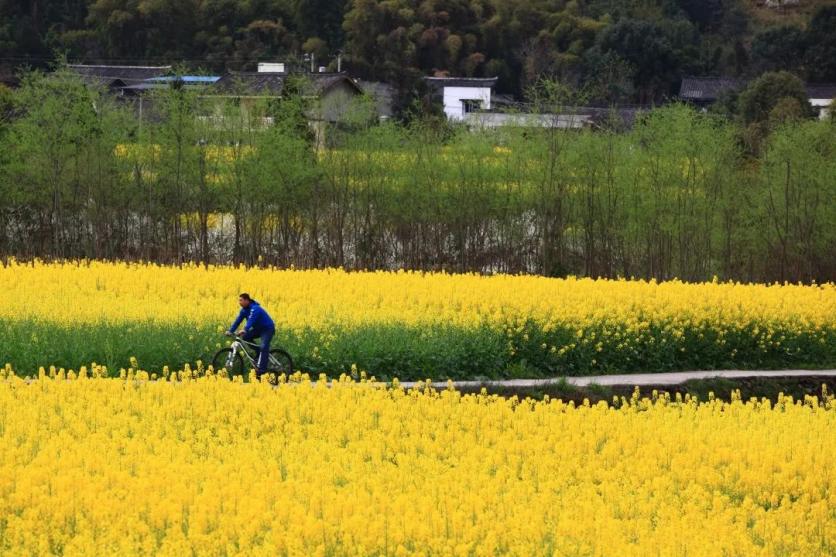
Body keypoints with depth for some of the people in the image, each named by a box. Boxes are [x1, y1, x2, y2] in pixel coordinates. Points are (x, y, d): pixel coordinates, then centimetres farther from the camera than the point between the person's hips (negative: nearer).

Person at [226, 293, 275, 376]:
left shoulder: (255, 309, -27)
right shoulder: (244, 310, 0)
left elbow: (251, 320, -42)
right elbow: (238, 320, -4)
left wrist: (244, 330, -56)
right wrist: (230, 331, -16)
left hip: (268, 329, -9)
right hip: (259, 329, 9)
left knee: (264, 347, -26)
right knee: (245, 337, -8)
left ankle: (261, 370, -28)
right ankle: (258, 352, 6)